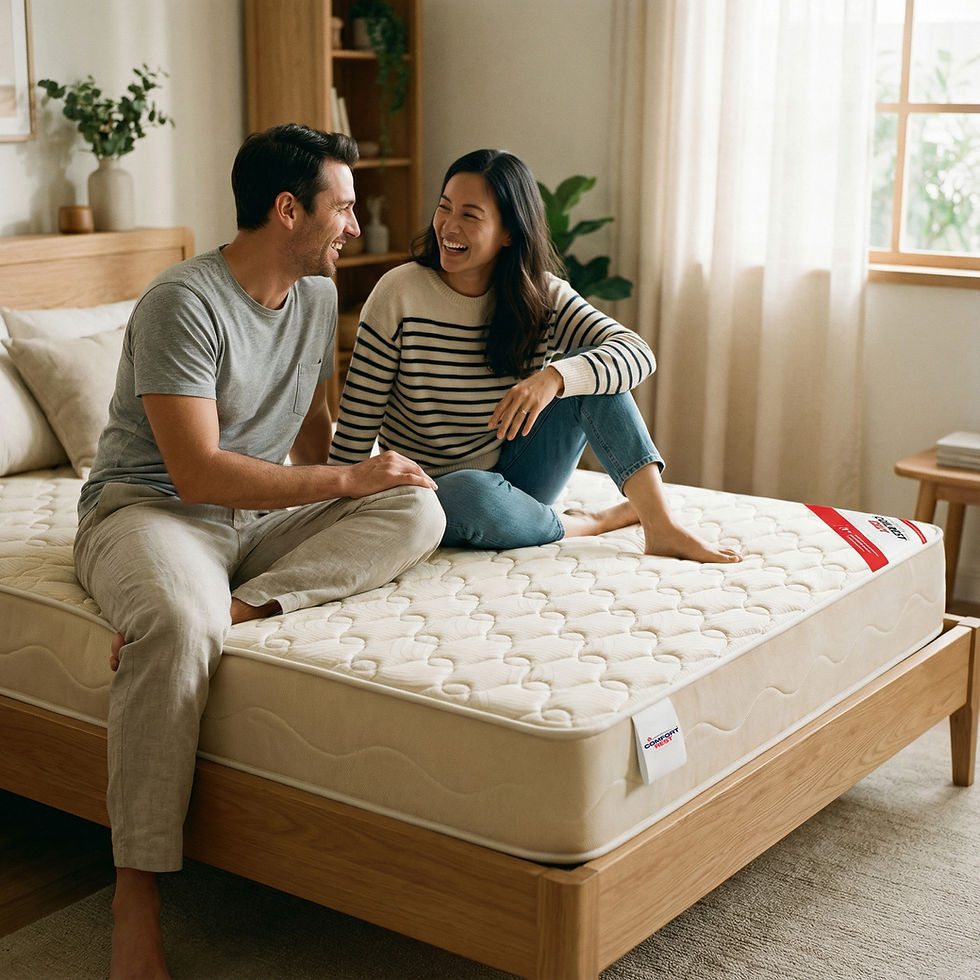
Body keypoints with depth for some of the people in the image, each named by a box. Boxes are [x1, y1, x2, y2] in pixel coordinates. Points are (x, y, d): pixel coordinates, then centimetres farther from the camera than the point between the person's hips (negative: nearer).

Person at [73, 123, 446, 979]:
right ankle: (136, 895, -31)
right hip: (150, 508, -7)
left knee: (418, 510, -17)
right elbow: (196, 471, -23)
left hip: (266, 514, 7)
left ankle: (238, 607, -30)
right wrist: (345, 480, -19)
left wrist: (337, 505, 4)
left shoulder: (318, 296, 8)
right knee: (179, 628, -40)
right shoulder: (184, 303, -17)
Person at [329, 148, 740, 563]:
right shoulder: (399, 293, -14)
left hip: (509, 484, 3)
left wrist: (554, 377, -38)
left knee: (589, 370, -16)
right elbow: (358, 419, -12)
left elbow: (638, 354, -20)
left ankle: (662, 528, -22)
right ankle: (591, 523, -11)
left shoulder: (542, 297, -6)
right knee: (473, 491, -39)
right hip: (430, 497, -3)